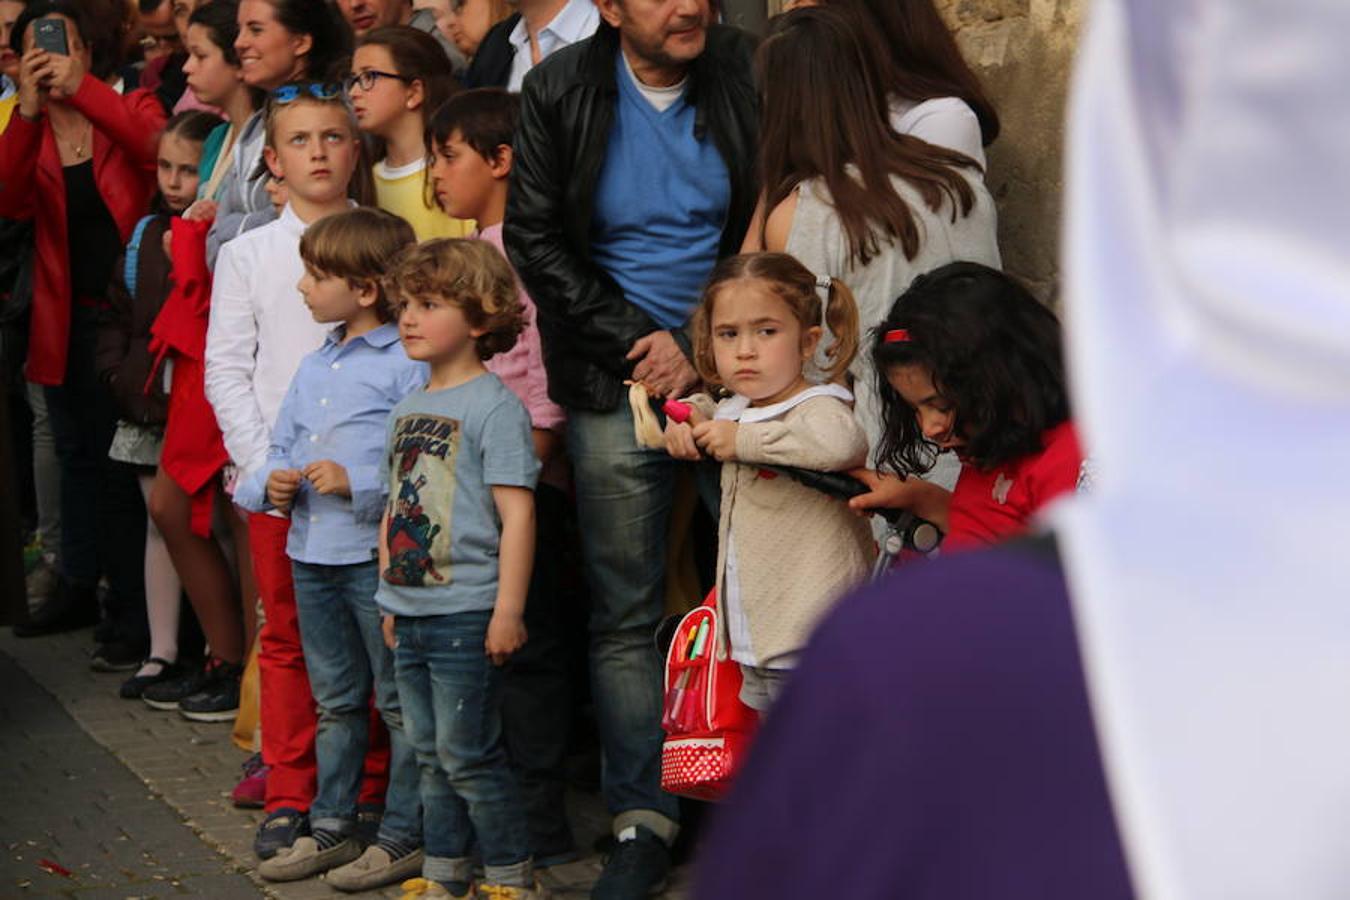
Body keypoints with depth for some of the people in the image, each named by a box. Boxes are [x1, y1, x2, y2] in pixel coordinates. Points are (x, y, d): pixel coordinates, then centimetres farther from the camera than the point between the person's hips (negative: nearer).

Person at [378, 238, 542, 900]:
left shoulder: (493, 405, -11)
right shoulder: (408, 409, 13)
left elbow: (517, 512, -16)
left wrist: (508, 610, -19)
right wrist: (390, 598, 18)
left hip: (466, 614, -8)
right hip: (410, 614, 8)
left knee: (467, 754, -4)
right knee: (431, 754, 14)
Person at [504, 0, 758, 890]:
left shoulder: (749, 74, -1)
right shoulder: (561, 91, 1)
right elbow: (535, 239, 0)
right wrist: (639, 343, -7)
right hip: (615, 380, 1)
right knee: (625, 611, 2)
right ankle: (643, 818, 12)